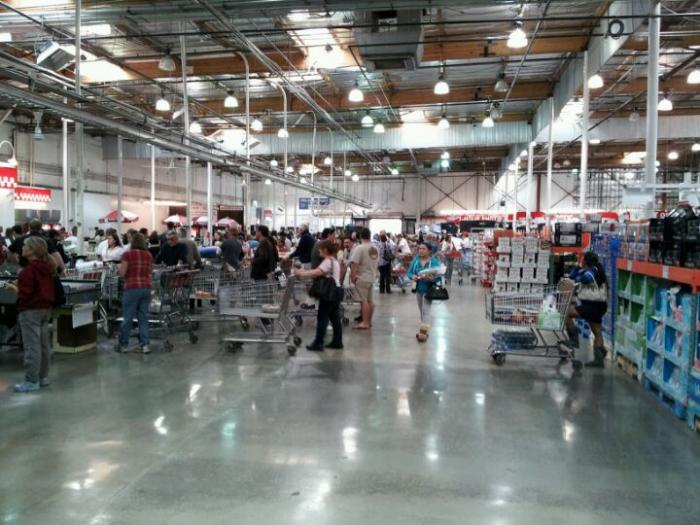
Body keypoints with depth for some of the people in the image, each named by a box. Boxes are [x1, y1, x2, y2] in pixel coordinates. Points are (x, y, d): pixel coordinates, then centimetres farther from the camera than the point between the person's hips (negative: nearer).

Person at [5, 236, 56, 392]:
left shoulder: (29, 270, -18)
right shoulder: (48, 267, 7)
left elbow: (25, 294, -20)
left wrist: (15, 289, -3)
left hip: (31, 310, -9)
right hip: (46, 308, 9)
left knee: (31, 346, -4)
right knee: (44, 344, 13)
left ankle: (32, 381, -1)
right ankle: (43, 377, 21)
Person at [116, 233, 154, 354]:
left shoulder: (128, 254, -6)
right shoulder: (149, 255, 7)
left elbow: (122, 273, -7)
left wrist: (120, 267, 13)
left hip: (132, 288, -4)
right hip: (146, 288, 4)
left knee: (128, 318, 4)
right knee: (143, 317, 9)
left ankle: (123, 345, 13)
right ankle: (144, 345, 7)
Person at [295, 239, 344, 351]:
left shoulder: (327, 261, -15)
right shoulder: (334, 261, 17)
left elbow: (317, 272, -28)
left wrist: (301, 273, -26)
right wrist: (305, 272, 10)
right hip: (336, 290, 10)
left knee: (322, 318, -6)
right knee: (335, 317, 13)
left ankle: (318, 343, -3)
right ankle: (337, 342, 18)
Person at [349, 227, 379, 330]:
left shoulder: (359, 248, -17)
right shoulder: (375, 249, 5)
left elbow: (354, 264, -21)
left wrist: (352, 277, -13)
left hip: (362, 278, -7)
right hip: (372, 277, 7)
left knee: (364, 300, -4)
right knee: (370, 300, 13)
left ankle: (365, 322, -2)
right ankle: (369, 321, 21)